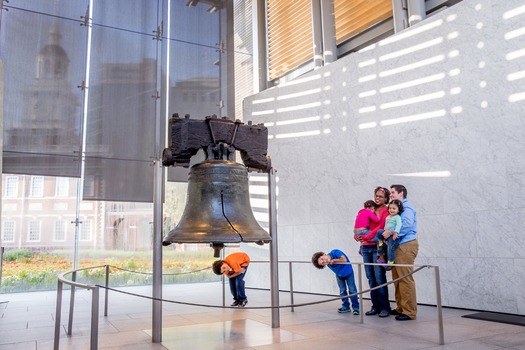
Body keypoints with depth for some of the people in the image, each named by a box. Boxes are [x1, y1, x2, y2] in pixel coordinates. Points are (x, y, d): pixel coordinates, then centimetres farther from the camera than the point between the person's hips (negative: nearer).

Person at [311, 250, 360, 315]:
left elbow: (344, 260, -39)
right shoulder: (328, 264, -22)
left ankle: (356, 307, 3)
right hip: (339, 275, 3)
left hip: (348, 272, -3)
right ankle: (346, 306, 19)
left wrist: (334, 260, -37)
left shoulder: (335, 252, -34)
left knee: (352, 290, -5)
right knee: (342, 290, 4)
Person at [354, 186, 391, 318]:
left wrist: (366, 236, -21)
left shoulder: (386, 211, 0)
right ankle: (375, 306, 14)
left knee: (379, 278, -7)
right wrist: (357, 236, -3)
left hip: (377, 247, -6)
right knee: (371, 278, 7)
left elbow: (381, 227, -13)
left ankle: (384, 307, 2)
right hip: (366, 247, 6)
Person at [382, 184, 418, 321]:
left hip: (406, 246, -10)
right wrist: (384, 235, 6)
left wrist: (391, 232, -27)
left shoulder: (406, 207, -7)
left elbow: (407, 223, -25)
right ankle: (401, 308, 21)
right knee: (397, 278, 12)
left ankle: (409, 312, -2)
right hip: (397, 246, 10)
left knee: (405, 278, -8)